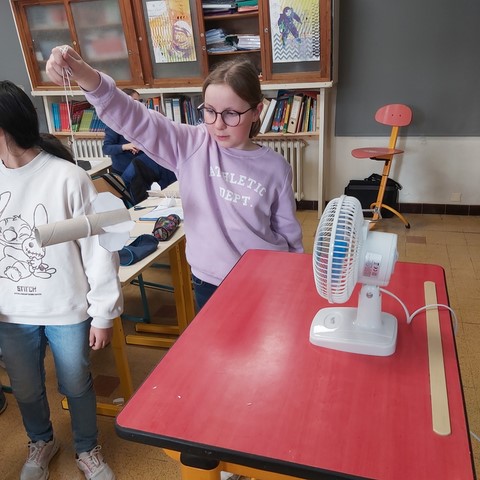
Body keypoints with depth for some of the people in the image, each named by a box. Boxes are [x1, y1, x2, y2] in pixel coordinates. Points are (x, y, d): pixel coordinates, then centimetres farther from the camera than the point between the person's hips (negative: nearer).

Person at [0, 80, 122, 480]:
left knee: (76, 386, 17)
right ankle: (41, 442, 54)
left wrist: (104, 313, -9)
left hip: (67, 310, -4)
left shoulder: (67, 177, -18)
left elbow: (98, 248, -13)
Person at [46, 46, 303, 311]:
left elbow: (288, 231, 2)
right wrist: (86, 76, -38)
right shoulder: (190, 146, -8)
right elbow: (133, 118, -22)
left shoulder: (275, 167, -7)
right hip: (208, 282, 1)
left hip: (265, 282, 0)